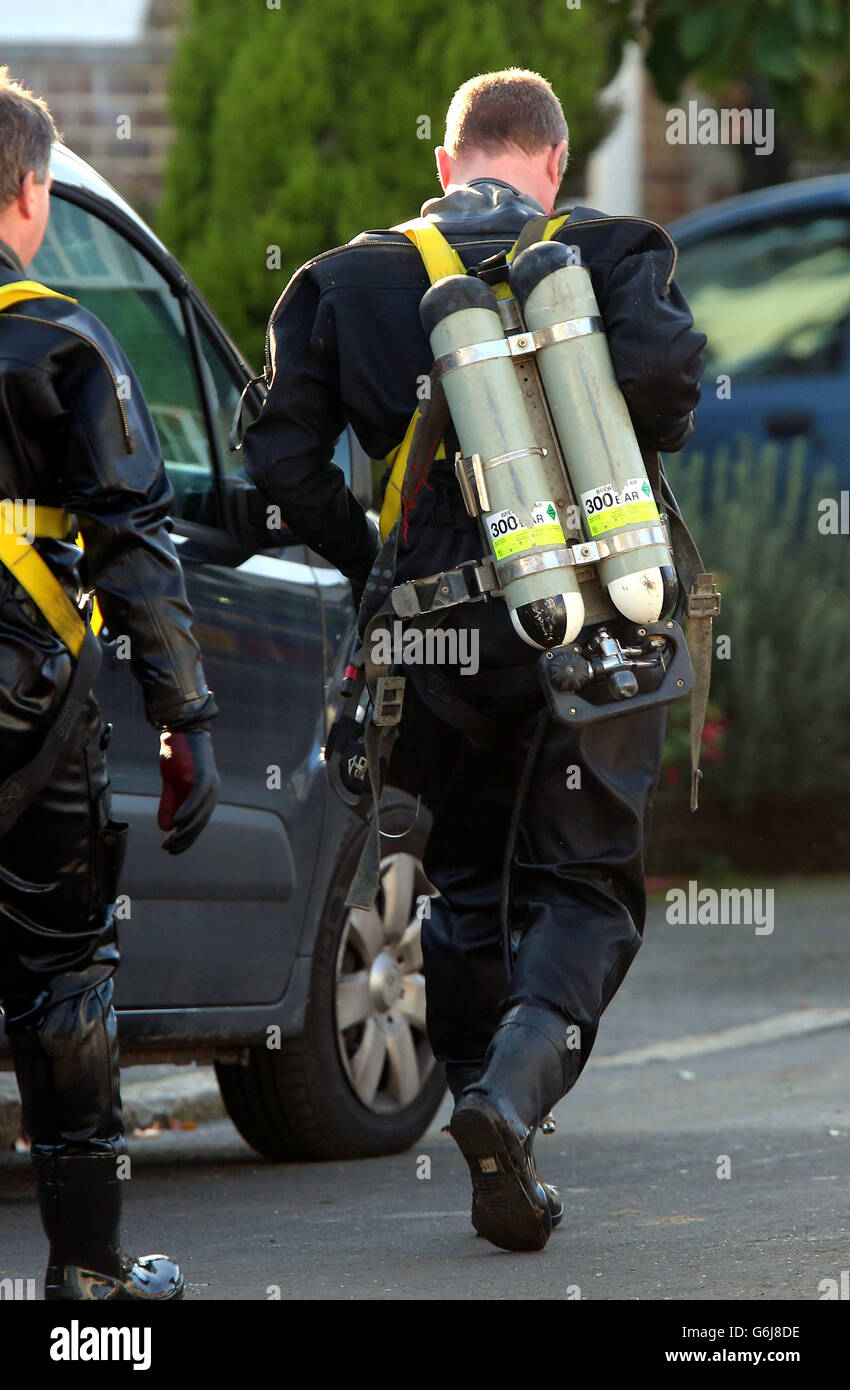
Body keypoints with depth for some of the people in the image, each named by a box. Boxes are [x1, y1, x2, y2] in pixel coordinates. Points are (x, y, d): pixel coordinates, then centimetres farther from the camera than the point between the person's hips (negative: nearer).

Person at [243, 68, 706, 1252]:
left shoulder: (347, 279, 7)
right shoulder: (610, 252, 0)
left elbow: (283, 457, 1)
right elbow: (663, 368, -18)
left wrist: (374, 564, 13)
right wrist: (650, 448, 4)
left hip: (442, 628, 2)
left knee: (469, 888, 16)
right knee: (586, 885, 5)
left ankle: (500, 1169, 13)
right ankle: (515, 1090, -22)